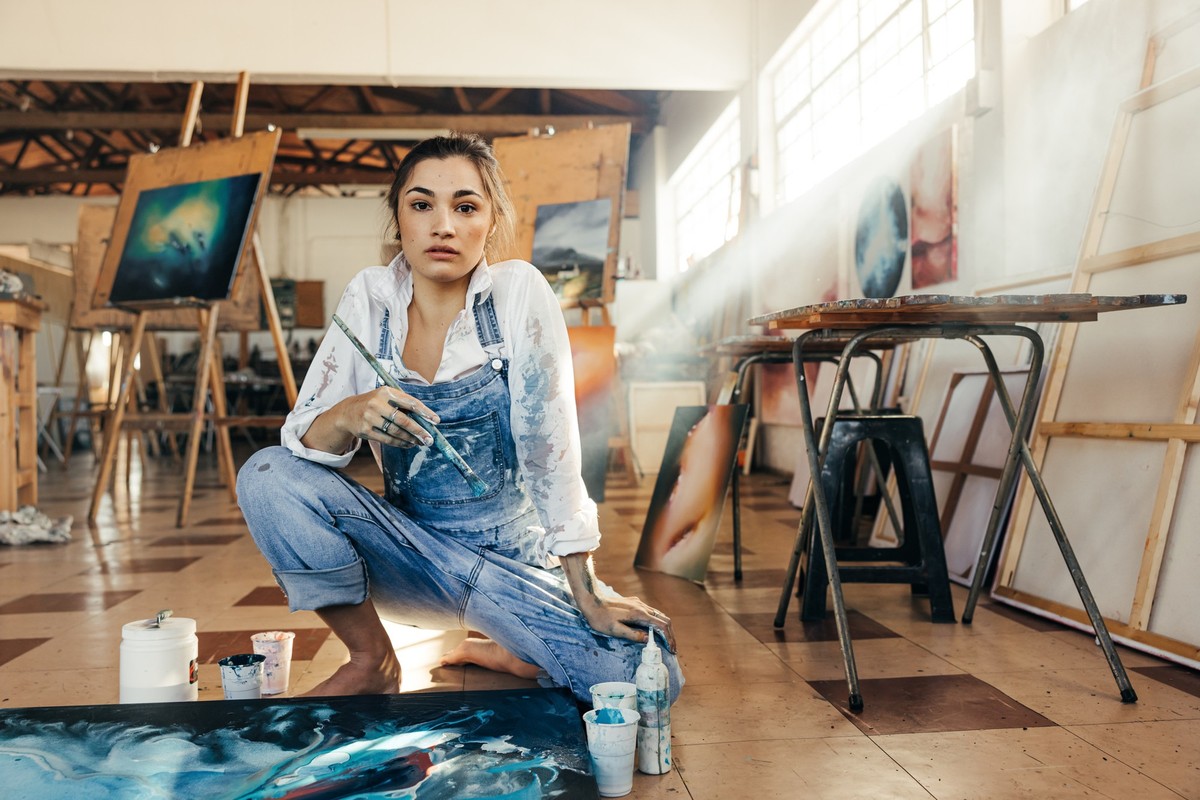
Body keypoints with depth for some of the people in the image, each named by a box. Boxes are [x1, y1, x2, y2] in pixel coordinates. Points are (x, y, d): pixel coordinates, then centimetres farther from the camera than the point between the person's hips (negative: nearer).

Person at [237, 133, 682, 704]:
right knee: (268, 475, -21)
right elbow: (302, 437, -5)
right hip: (412, 557, 3)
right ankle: (373, 662, -1)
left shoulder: (519, 293, -12)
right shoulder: (369, 298, -3)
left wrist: (586, 594, -17)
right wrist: (348, 415, -29)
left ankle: (499, 652, 7)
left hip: (514, 564, -2)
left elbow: (550, 447, -15)